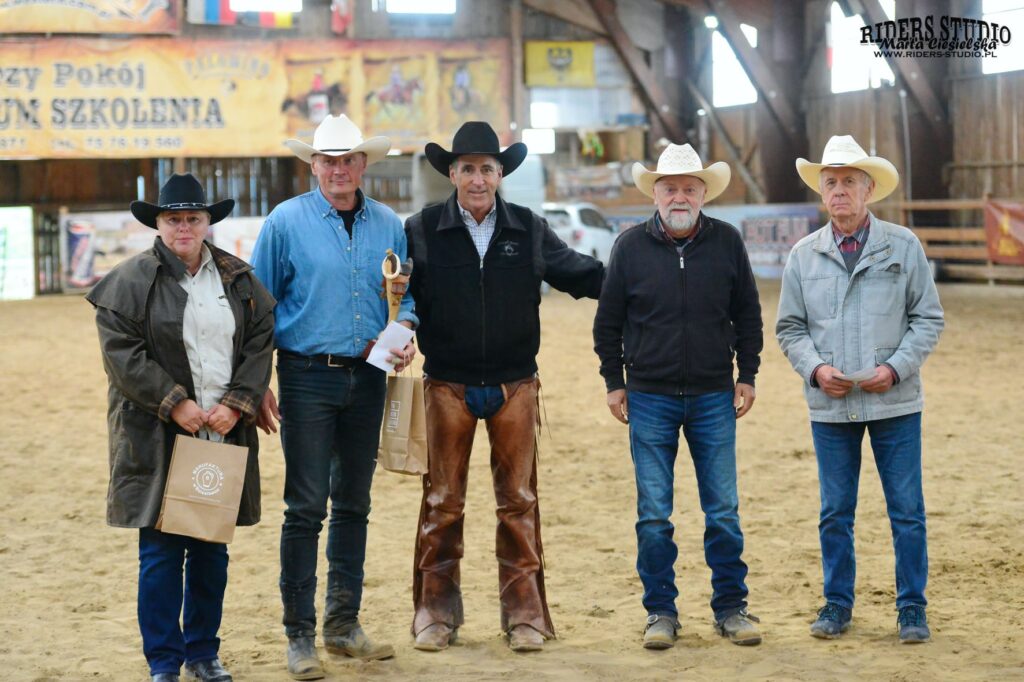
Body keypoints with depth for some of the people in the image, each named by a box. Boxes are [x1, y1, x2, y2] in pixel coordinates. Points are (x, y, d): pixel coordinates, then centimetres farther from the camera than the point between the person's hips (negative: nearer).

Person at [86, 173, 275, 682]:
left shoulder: (238, 279, 10)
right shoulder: (130, 281, -3)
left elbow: (260, 344, 7)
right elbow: (122, 353, -9)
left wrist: (237, 403, -6)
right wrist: (175, 404, -14)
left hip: (223, 432, 4)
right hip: (158, 439, -4)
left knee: (213, 550, 10)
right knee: (160, 551, -2)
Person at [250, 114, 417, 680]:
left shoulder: (388, 225, 7)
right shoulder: (287, 222, -3)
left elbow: (404, 295, 17)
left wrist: (403, 333, -5)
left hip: (367, 379, 4)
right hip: (308, 375, -4)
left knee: (353, 505, 11)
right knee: (306, 508, -5)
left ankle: (343, 624, 21)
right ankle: (299, 636, 2)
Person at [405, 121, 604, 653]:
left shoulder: (529, 229, 5)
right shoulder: (422, 230, 0)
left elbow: (579, 273, 13)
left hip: (513, 387, 1)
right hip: (447, 386, -1)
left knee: (518, 502, 5)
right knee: (442, 503, 6)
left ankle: (524, 615, 13)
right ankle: (435, 615, 17)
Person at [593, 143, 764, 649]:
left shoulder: (727, 242, 1)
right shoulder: (630, 247, -1)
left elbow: (747, 313, 10)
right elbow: (608, 322, 6)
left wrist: (747, 375, 6)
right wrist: (614, 383, 4)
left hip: (714, 399, 1)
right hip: (650, 399, -1)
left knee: (724, 512, 4)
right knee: (653, 516, 3)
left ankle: (730, 608, 15)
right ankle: (660, 612, 13)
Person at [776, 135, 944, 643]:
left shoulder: (903, 247, 1)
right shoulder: (804, 255, 5)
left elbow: (928, 319, 2)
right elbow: (790, 328, 9)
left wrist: (895, 368, -12)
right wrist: (816, 369, -9)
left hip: (895, 403, -1)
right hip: (830, 406, 2)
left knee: (906, 510, 2)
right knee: (835, 512, 8)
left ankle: (912, 608, 12)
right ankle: (837, 605, 20)